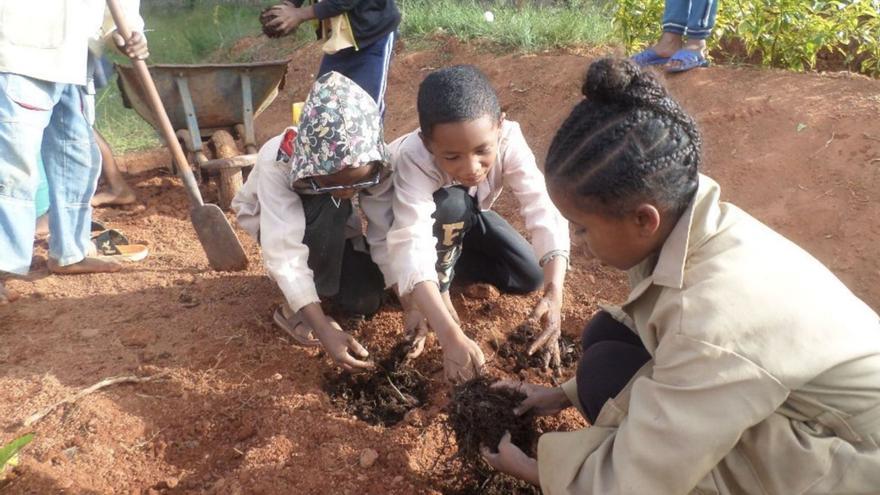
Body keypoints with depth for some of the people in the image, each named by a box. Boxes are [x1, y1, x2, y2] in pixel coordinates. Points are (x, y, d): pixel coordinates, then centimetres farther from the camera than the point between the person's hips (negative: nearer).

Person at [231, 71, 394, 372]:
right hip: (272, 222, -3)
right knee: (328, 209, -37)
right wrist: (324, 330, -53)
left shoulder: (372, 163, -32)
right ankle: (294, 308, -18)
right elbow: (285, 254, -47)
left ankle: (321, 275, 12)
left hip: (332, 230, 3)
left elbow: (387, 236, -30)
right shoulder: (277, 162, -41)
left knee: (365, 301, -20)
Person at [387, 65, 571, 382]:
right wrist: (451, 337, -61)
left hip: (468, 217, 3)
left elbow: (544, 212, -40)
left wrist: (554, 292, -55)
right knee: (452, 204, -37)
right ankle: (441, 283, -11)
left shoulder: (509, 139, -35)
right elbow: (412, 248, -52)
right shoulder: (414, 159, -42)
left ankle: (450, 258, 5)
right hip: (420, 215, -3)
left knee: (530, 276, -14)